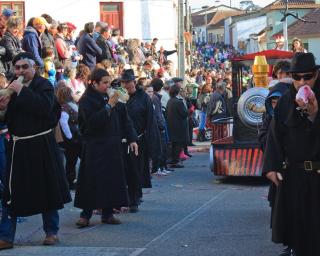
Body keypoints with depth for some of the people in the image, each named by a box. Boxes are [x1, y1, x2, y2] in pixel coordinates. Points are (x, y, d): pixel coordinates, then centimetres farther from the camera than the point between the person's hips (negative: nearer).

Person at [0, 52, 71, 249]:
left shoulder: (44, 85, -5)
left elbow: (45, 107, -24)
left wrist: (22, 92, -23)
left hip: (42, 146, -4)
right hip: (18, 146, 4)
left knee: (47, 189, 7)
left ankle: (51, 232, 21)